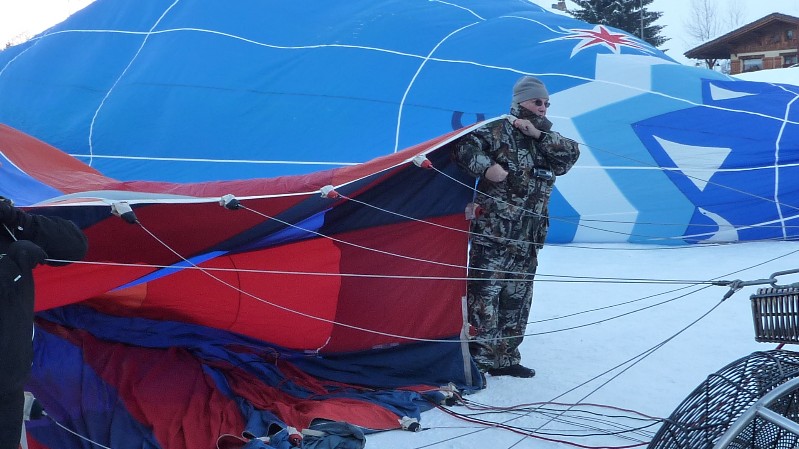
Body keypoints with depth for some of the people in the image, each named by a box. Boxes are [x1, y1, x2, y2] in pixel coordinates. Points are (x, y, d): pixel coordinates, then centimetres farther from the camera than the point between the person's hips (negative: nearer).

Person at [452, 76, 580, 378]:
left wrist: (540, 134, -10)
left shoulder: (546, 140, 17)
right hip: (493, 230, -7)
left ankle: (504, 358, 21)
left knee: (516, 299, 11)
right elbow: (464, 145, -11)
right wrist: (485, 167, -24)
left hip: (528, 238, 7)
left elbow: (571, 154, 0)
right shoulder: (498, 130, -2)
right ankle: (476, 358, -3)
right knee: (485, 291, -9)